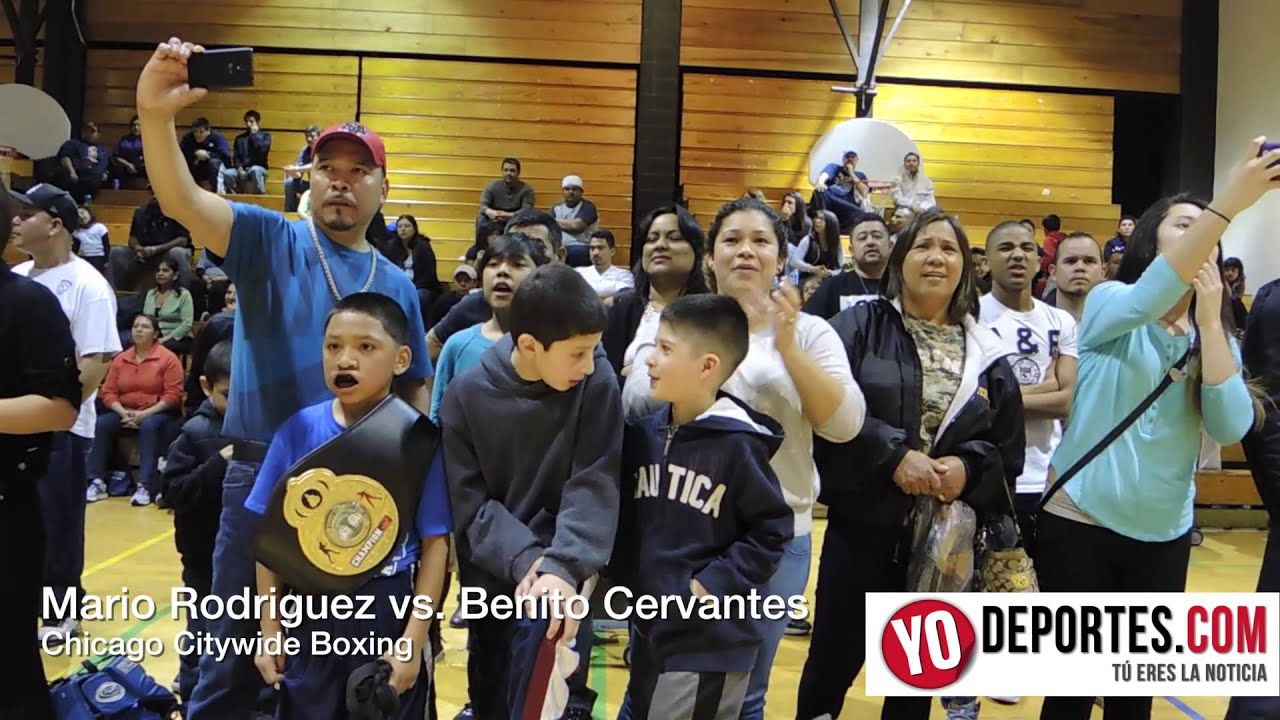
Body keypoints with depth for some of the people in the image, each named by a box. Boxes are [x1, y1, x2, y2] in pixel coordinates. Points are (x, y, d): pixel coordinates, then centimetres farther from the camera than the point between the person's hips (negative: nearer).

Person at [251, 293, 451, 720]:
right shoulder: (299, 430, -6)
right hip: (311, 613, 2)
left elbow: (435, 544, -9)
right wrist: (269, 631, 2)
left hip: (390, 613, -2)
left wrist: (413, 640, -11)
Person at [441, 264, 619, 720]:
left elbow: (595, 485, -15)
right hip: (490, 575, 2)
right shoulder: (466, 395, -8)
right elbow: (468, 501, -8)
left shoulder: (596, 383, -11)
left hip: (555, 572, -2)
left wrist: (564, 565, -28)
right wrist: (523, 558, -22)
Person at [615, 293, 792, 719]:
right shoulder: (643, 432, 1)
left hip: (710, 640, -6)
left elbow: (772, 529, -11)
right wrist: (627, 578, 1)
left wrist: (714, 584, -15)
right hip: (648, 627, 6)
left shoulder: (736, 444, -16)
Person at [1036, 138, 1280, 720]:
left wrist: (1210, 318, -12)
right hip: (1080, 523, -4)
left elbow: (1231, 428, -10)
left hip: (1164, 535, 5)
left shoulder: (1216, 337, 6)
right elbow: (1149, 297, -30)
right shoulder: (1109, 304, -5)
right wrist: (1229, 202, -37)